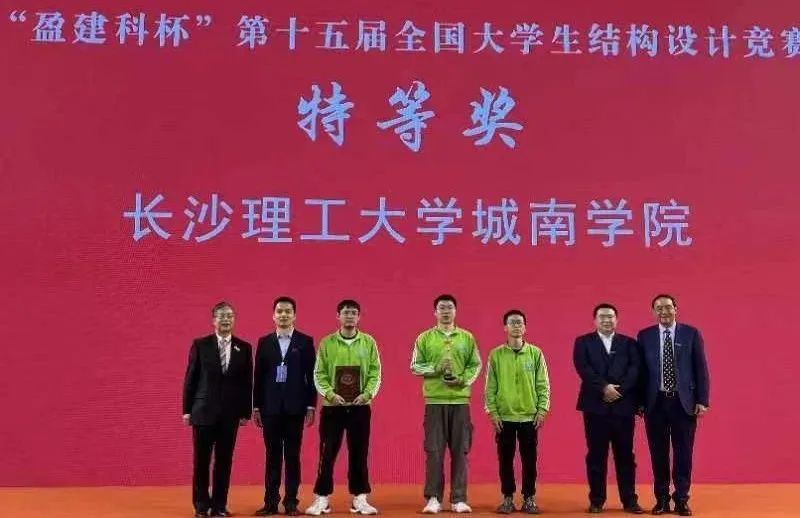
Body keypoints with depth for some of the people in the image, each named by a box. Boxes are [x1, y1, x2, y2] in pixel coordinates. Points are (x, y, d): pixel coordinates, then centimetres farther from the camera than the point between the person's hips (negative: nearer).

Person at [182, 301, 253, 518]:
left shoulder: (244, 348, 4)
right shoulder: (200, 344, 1)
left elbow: (247, 382, 5)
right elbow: (190, 378, 1)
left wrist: (246, 412, 1)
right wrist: (187, 409, -2)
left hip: (230, 413, 1)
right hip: (204, 411, -1)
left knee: (224, 461, 6)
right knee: (201, 461, 4)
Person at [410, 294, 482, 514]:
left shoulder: (467, 337, 8)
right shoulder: (425, 338, 5)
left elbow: (476, 365, 7)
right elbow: (415, 366, 3)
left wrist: (463, 380, -9)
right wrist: (435, 368, -13)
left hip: (460, 400, 1)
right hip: (435, 400, -1)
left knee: (460, 451, 3)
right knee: (434, 451, 0)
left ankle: (458, 499, 10)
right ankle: (433, 498, 7)